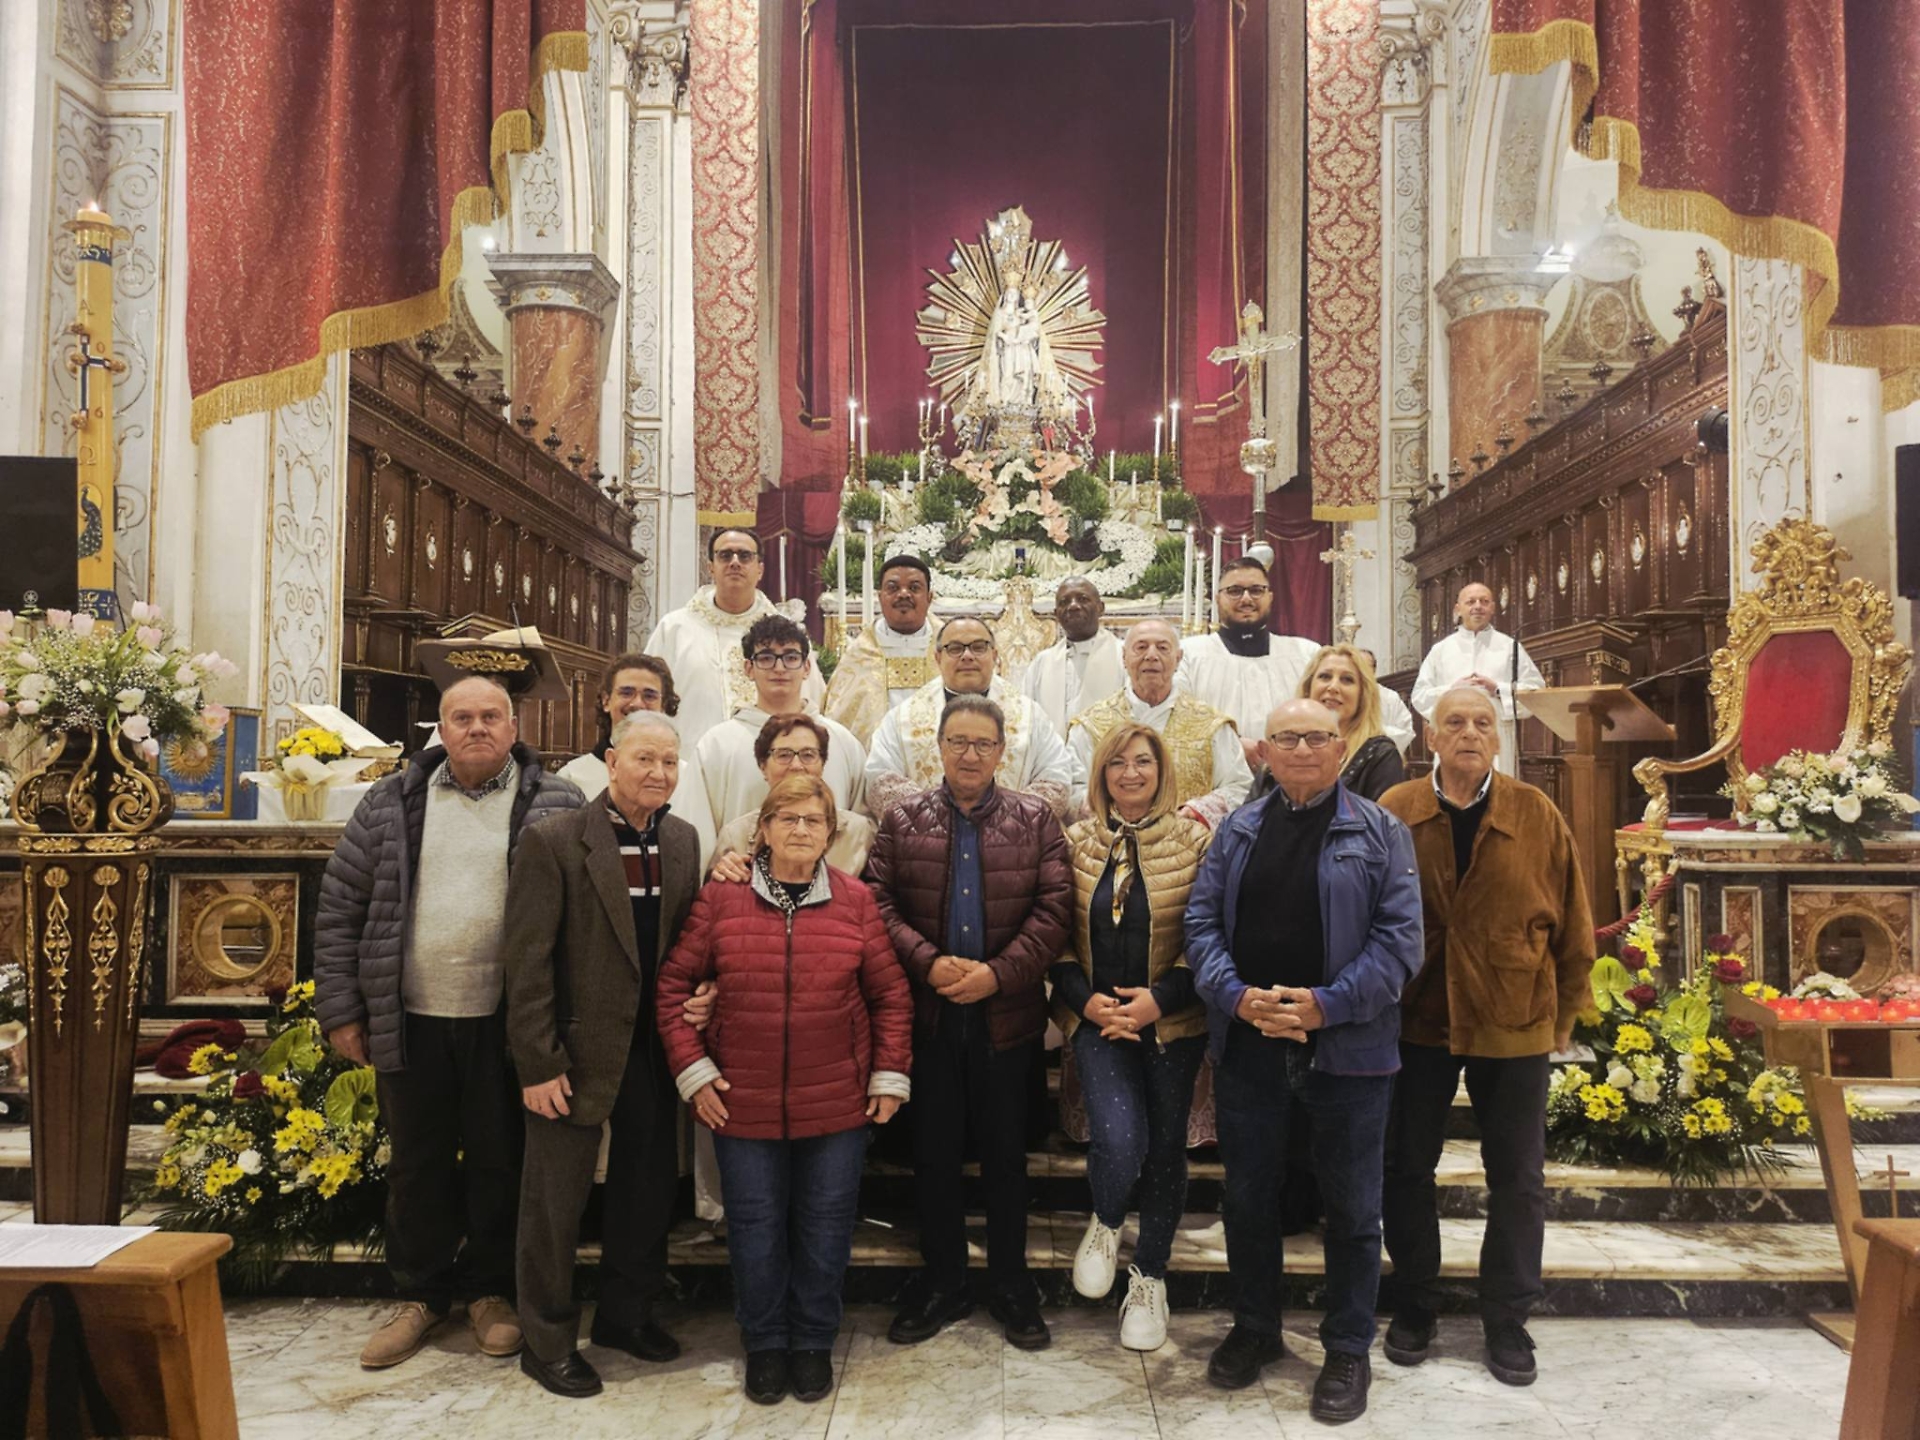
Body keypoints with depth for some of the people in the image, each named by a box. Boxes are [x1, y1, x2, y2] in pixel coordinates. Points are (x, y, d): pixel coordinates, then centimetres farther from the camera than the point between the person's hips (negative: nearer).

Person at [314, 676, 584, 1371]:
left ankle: (492, 1292, 29)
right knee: (418, 1164, 14)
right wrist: (341, 1011, 2)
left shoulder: (554, 807, -2)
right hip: (410, 1022, 2)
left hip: (505, 1023, -2)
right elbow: (340, 906, 6)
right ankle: (421, 1293, 32)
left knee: (499, 1162, 10)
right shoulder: (392, 805, 5)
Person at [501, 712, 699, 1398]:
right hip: (580, 1050, -5)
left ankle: (625, 1314, 39)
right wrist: (539, 1063, -16)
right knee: (556, 1200, 9)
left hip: (655, 1050, 6)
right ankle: (547, 1341, 28)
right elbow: (528, 962, -14)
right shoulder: (554, 841, -14)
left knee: (649, 1187, 18)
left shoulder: (682, 839, 3)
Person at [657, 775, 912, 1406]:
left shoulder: (856, 901, -2)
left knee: (824, 1227, 11)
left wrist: (890, 1075, -1)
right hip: (743, 1105, 0)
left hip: (838, 1105, 0)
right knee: (755, 1227, 11)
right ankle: (765, 1342, 32)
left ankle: (814, 1341, 31)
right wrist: (692, 1069, -4)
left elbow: (891, 995, 2)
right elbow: (674, 984, 1)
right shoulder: (720, 898, -3)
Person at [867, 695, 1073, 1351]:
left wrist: (998, 972, -15)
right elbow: (878, 903, -4)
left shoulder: (1035, 820, 2)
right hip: (929, 1014, 1)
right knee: (934, 1153, 11)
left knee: (1006, 1153, 11)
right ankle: (941, 1281, 28)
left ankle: (1010, 1283, 28)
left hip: (1007, 1014, 0)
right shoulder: (903, 819, 3)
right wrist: (929, 963, -18)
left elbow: (1054, 909, -5)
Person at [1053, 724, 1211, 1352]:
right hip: (1098, 1019, 0)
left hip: (1172, 1022, 0)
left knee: (1165, 1147, 11)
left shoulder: (1194, 842, -3)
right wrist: (1085, 998, -10)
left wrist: (1160, 998, -14)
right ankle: (1105, 1222, 19)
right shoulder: (1076, 844, 3)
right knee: (1118, 1140, -17)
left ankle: (1150, 1275, 34)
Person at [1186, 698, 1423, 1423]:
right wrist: (1236, 995, -13)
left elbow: (1399, 935, -8)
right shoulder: (1237, 830, 7)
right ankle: (1255, 1327, 33)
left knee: (1351, 1205, 9)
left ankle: (1348, 1349, 27)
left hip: (1347, 1046, -2)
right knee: (1248, 1194, 14)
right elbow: (1202, 918, 3)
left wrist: (1328, 1004, -18)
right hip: (1247, 1042, 3)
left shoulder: (1380, 833, -2)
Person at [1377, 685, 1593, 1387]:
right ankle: (1414, 1305, 28)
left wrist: (1563, 1015, 4)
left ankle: (1507, 1321, 26)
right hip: (1416, 1019, 0)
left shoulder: (1536, 816, -3)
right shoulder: (1394, 813, -4)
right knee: (1407, 1168, 10)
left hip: (1515, 1023, 0)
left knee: (1518, 1179, 9)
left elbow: (1572, 924, 2)